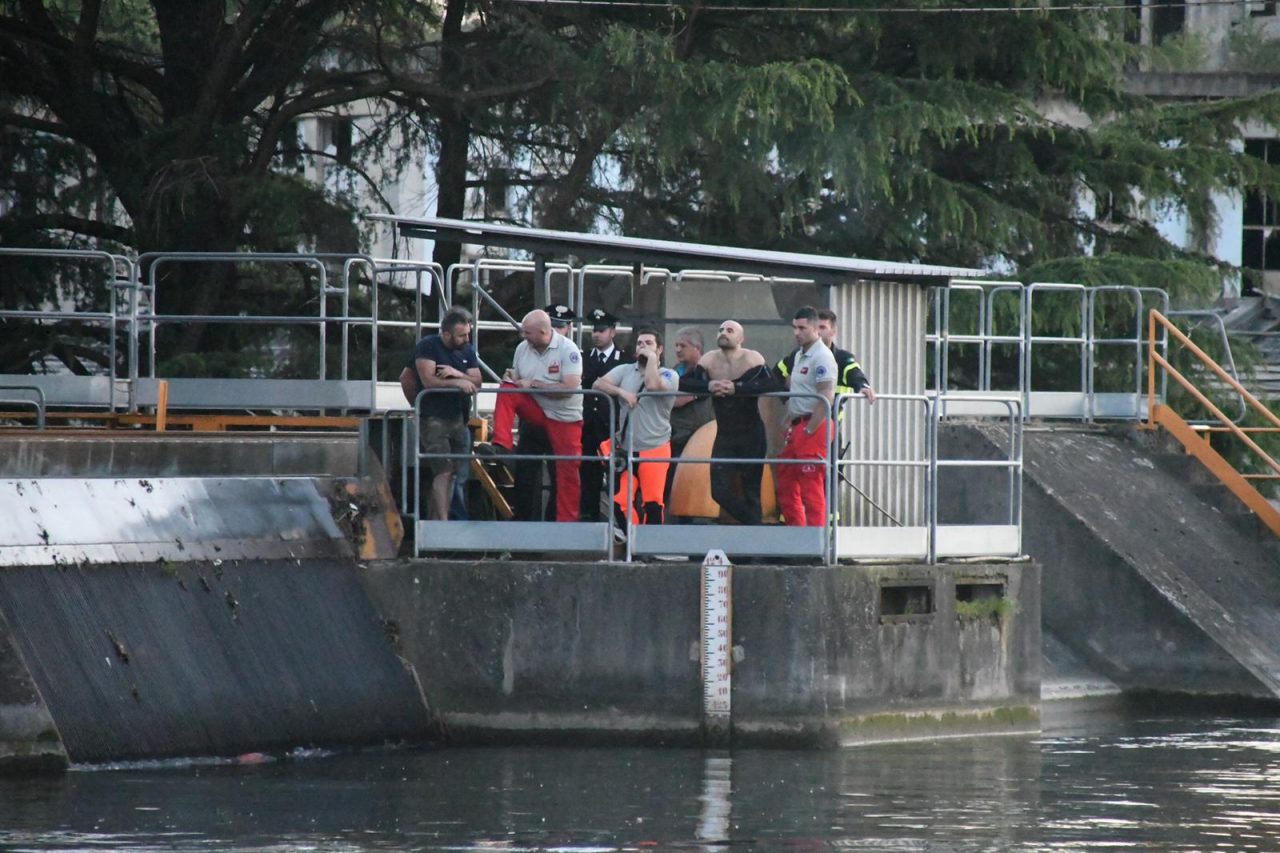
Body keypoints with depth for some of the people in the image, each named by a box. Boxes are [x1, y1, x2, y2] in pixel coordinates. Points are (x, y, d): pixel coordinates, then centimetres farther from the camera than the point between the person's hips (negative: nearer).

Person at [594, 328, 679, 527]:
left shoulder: (669, 375, 0)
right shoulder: (625, 370, 12)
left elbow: (652, 385, -21)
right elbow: (599, 384, 1)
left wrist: (652, 357, -9)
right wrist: (621, 392, -15)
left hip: (654, 449, -4)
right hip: (626, 449, 4)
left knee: (652, 503, -5)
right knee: (621, 503, -3)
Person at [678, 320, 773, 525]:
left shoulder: (752, 359, -11)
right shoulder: (709, 360, 2)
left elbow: (768, 384, -28)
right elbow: (684, 383, -7)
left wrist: (736, 388, -34)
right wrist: (708, 386, -25)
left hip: (750, 435, -4)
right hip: (724, 437, 4)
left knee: (751, 491, 0)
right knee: (720, 491, -1)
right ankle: (751, 524, 19)